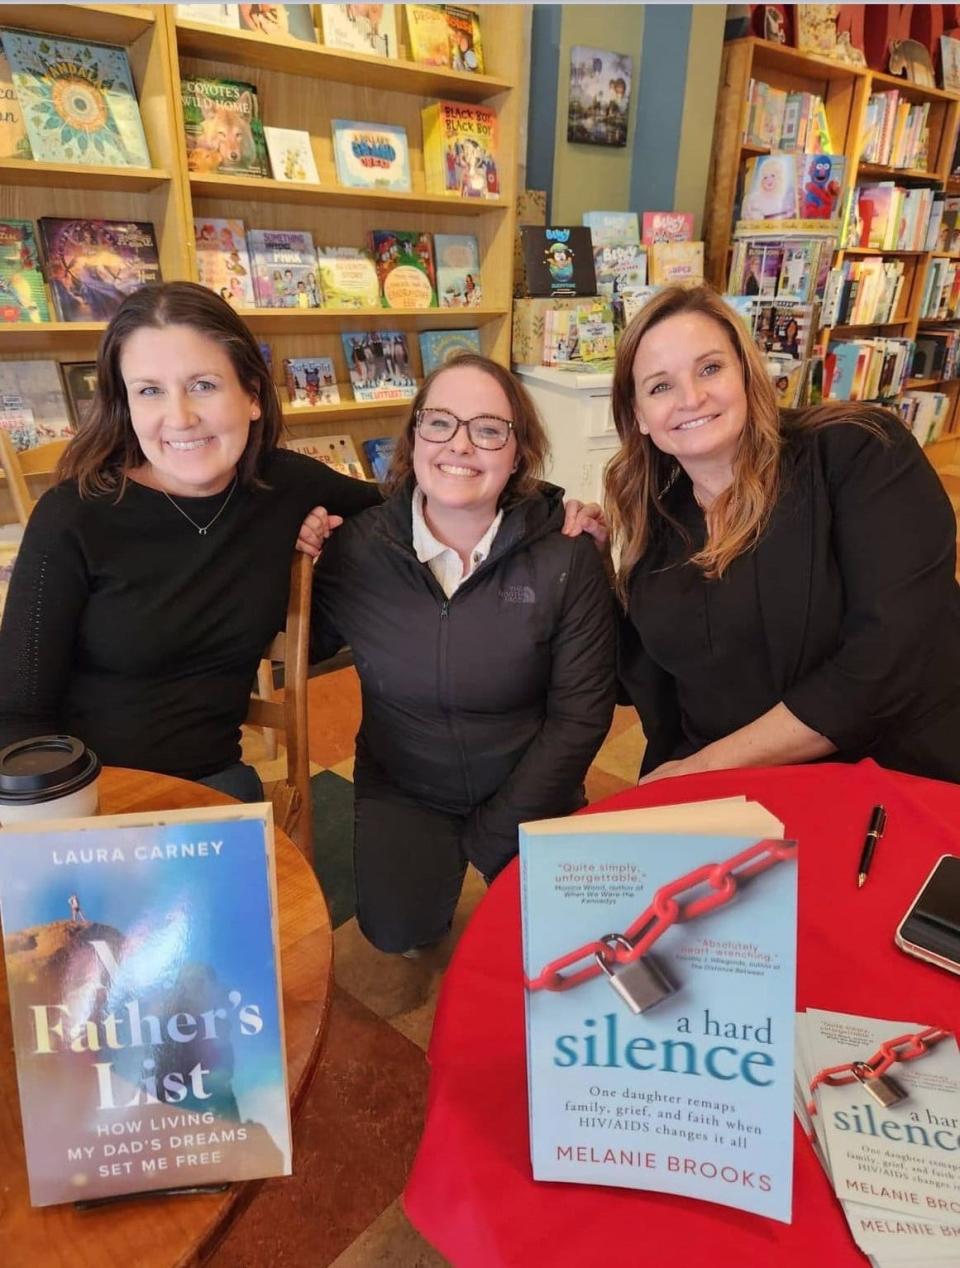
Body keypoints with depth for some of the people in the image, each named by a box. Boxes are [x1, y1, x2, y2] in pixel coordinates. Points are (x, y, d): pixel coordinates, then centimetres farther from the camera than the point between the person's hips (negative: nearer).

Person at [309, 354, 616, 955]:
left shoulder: (567, 557, -18)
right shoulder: (357, 548, -14)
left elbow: (580, 714, -13)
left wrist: (493, 839, -11)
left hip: (527, 789, 0)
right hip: (402, 789, 1)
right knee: (399, 931, -10)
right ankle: (435, 860, 22)